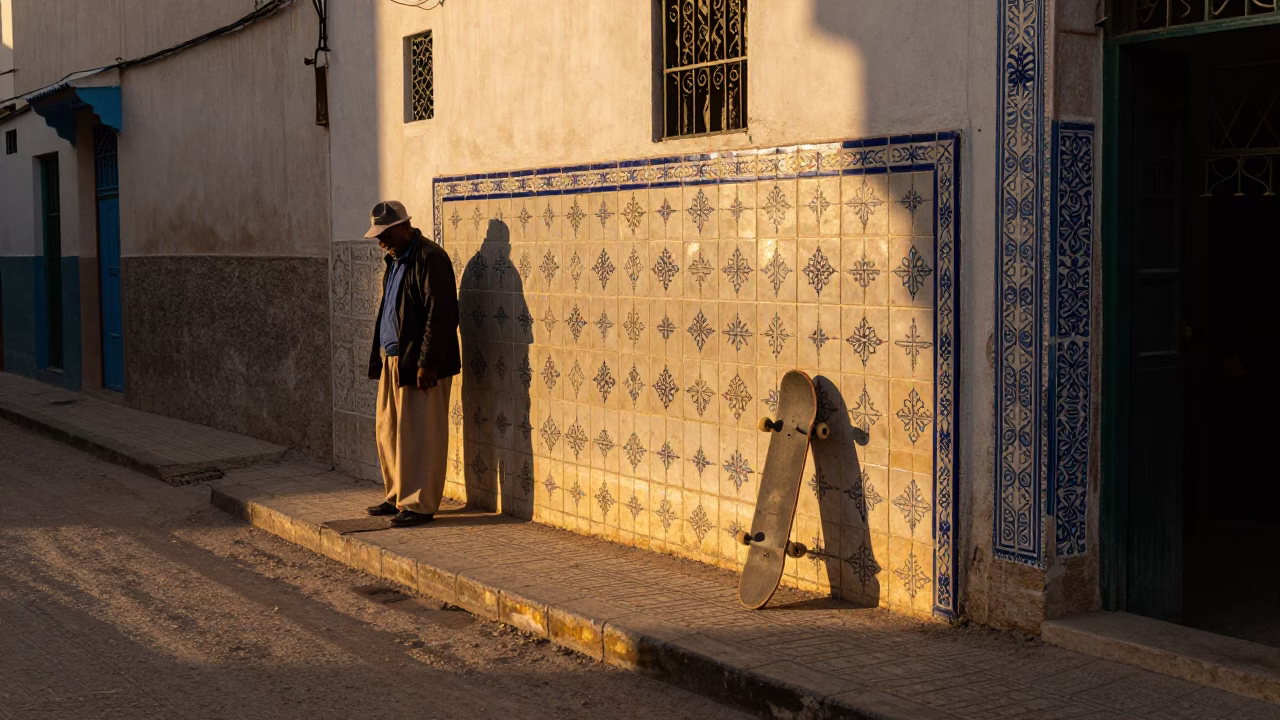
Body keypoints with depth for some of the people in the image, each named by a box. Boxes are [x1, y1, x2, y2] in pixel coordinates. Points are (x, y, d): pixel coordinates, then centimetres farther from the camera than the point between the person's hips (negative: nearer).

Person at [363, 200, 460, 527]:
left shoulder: (429, 258, -14)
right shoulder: (396, 259, 15)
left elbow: (440, 314, -19)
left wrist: (427, 364, -21)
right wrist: (382, 358, 16)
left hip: (419, 364, -10)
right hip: (392, 360, 10)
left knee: (417, 436, -3)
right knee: (387, 432, 14)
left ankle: (420, 504, 5)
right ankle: (397, 497, 25)